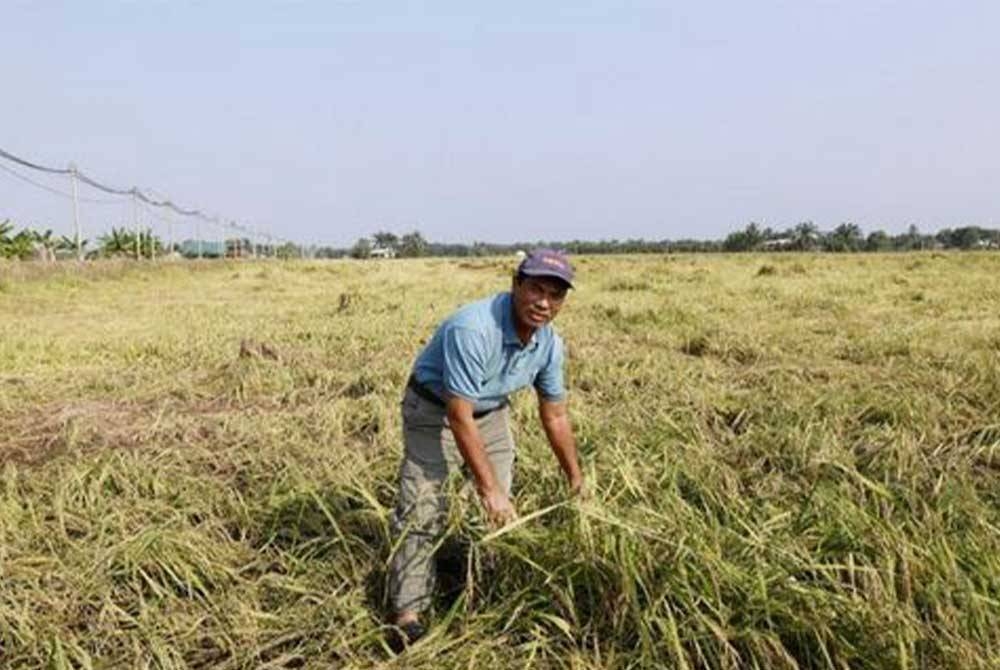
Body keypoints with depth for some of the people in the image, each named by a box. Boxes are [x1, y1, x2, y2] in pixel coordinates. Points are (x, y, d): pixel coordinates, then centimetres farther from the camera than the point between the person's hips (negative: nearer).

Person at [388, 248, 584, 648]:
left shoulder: (549, 343, -13)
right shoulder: (472, 329, -36)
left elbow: (554, 414, 1)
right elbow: (459, 417, -33)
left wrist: (575, 478, 7)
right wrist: (488, 487, -29)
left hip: (491, 412, 7)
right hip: (434, 410, -6)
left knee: (504, 509, 10)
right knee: (422, 510, -13)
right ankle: (408, 612, -4)